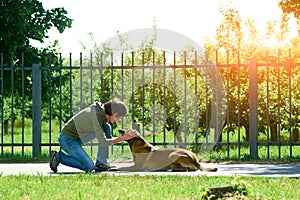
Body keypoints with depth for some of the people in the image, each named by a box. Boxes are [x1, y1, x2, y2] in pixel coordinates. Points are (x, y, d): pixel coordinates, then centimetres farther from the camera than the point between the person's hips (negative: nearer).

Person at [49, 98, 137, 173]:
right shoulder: (97, 116, -28)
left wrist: (124, 136, -9)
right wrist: (122, 138, -26)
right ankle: (58, 156, 0)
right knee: (89, 167, -17)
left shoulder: (104, 113, 0)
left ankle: (101, 163, -2)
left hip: (77, 138, 9)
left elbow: (109, 138, 7)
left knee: (107, 127, -4)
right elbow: (103, 142, -26)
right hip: (67, 140, -9)